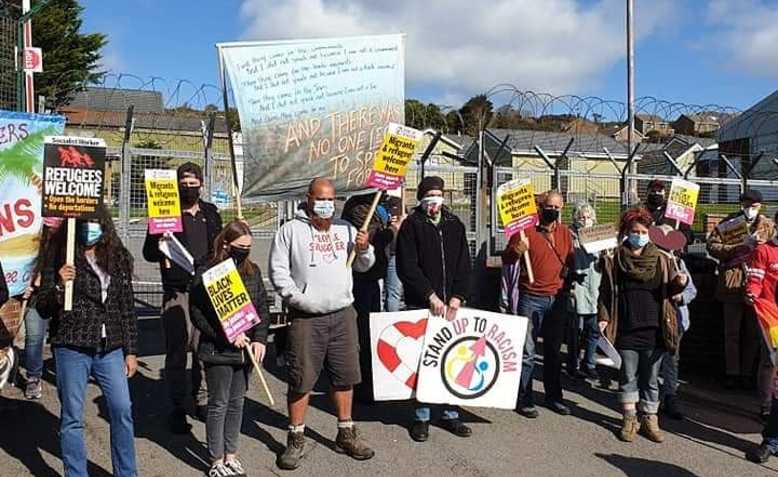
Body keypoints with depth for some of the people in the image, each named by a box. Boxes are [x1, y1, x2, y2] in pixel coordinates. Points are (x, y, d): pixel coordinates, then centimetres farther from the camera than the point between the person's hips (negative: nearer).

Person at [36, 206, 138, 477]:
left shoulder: (118, 257, 8)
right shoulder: (60, 257, -2)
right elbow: (42, 309, 0)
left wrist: (130, 351, 9)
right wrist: (59, 286, -20)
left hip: (110, 348, 3)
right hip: (71, 348, -3)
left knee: (122, 411, 2)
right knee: (72, 417, 6)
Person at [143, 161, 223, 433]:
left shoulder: (211, 213, 14)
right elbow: (148, 252, 1)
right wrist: (160, 247, -20)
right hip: (177, 291, -3)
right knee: (177, 350, 0)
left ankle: (202, 400, 21)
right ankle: (177, 408, 11)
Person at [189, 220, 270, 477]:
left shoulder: (253, 271, 5)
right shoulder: (207, 273, -11)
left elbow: (263, 307, 8)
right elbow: (197, 313, -13)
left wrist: (260, 339, -4)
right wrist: (227, 335, -18)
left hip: (245, 349, 5)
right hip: (217, 351, -5)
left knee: (237, 402, 15)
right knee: (219, 404, 6)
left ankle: (231, 454, 29)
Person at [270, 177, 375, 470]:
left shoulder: (345, 229, 12)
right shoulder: (291, 230, -1)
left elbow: (364, 266, 17)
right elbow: (278, 270, -4)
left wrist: (364, 249, -4)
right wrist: (297, 297, -15)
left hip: (343, 314, 4)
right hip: (306, 318, -4)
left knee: (345, 376, 12)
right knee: (300, 379, 1)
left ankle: (346, 434, 27)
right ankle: (296, 439, 16)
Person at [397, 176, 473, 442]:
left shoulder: (455, 225, 11)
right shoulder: (411, 225, -1)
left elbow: (464, 265, 7)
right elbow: (407, 267, -9)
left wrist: (457, 298, -5)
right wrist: (431, 296, -15)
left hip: (451, 305, 4)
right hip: (421, 305, -3)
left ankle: (451, 414, 20)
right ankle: (422, 417, 14)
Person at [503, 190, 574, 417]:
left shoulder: (565, 232, 10)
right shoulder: (527, 230, -6)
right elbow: (506, 259, -9)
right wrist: (517, 251, -28)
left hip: (557, 299, 5)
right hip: (531, 298, -5)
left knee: (554, 351, 14)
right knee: (527, 352, -2)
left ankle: (554, 396, 25)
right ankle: (524, 400, 7)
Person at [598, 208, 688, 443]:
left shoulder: (661, 260, 4)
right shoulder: (614, 260, 1)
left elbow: (669, 289, 5)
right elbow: (606, 291, 2)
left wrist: (680, 282, -16)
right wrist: (603, 316, -6)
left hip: (653, 329, 1)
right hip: (626, 329, -1)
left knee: (651, 379, 10)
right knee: (628, 377, 9)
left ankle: (650, 419, 22)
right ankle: (630, 419, 20)